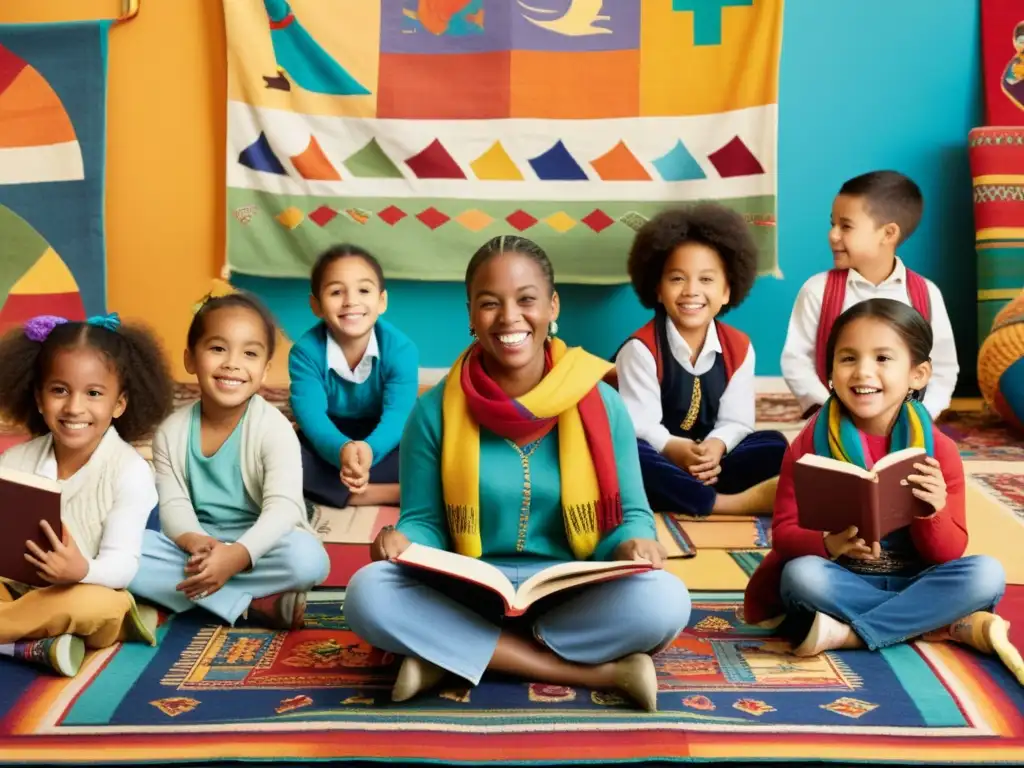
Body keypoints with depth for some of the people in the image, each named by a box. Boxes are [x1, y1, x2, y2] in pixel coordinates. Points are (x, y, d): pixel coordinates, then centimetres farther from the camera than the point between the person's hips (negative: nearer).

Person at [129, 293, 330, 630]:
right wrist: (194, 542, -27)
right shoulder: (172, 431, -1)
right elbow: (173, 504, -4)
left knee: (307, 557, -34)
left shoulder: (274, 428, -13)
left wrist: (237, 555, -39)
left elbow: (283, 508, -23)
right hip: (196, 545, 4)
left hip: (259, 547, -4)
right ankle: (256, 604, -25)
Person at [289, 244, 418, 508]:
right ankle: (398, 493, -30)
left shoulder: (401, 348, -18)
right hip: (329, 445, 1)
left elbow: (397, 415, -27)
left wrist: (369, 449, -51)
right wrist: (343, 450, -50)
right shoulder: (305, 351, -17)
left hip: (381, 444, -1)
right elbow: (311, 415, -26)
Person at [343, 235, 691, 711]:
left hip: (574, 598, 0)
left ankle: (450, 654, -19)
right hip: (468, 597, 1)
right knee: (368, 593, -30)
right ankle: (600, 671, -25)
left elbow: (630, 514, 4)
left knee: (663, 600, -31)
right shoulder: (435, 411, -1)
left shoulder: (601, 404, -1)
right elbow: (425, 520, 4)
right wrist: (405, 542, -19)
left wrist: (635, 544, -20)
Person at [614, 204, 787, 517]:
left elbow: (736, 421, -2)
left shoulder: (739, 348, 2)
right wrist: (675, 450, -36)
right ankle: (730, 504, -35)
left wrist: (716, 446, -25)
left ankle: (693, 498, -30)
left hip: (710, 465, 4)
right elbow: (640, 426, -17)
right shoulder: (641, 349, -12)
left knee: (774, 445, -15)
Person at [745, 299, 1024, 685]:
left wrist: (934, 512, -26)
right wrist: (829, 544, -29)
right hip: (842, 583, -1)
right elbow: (783, 532, -8)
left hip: (914, 583, 1)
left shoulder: (938, 450, -5)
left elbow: (949, 556, -4)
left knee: (986, 574, -24)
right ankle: (963, 626, -22)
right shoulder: (811, 444, -7)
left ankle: (848, 634, -23)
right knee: (800, 574, -32)